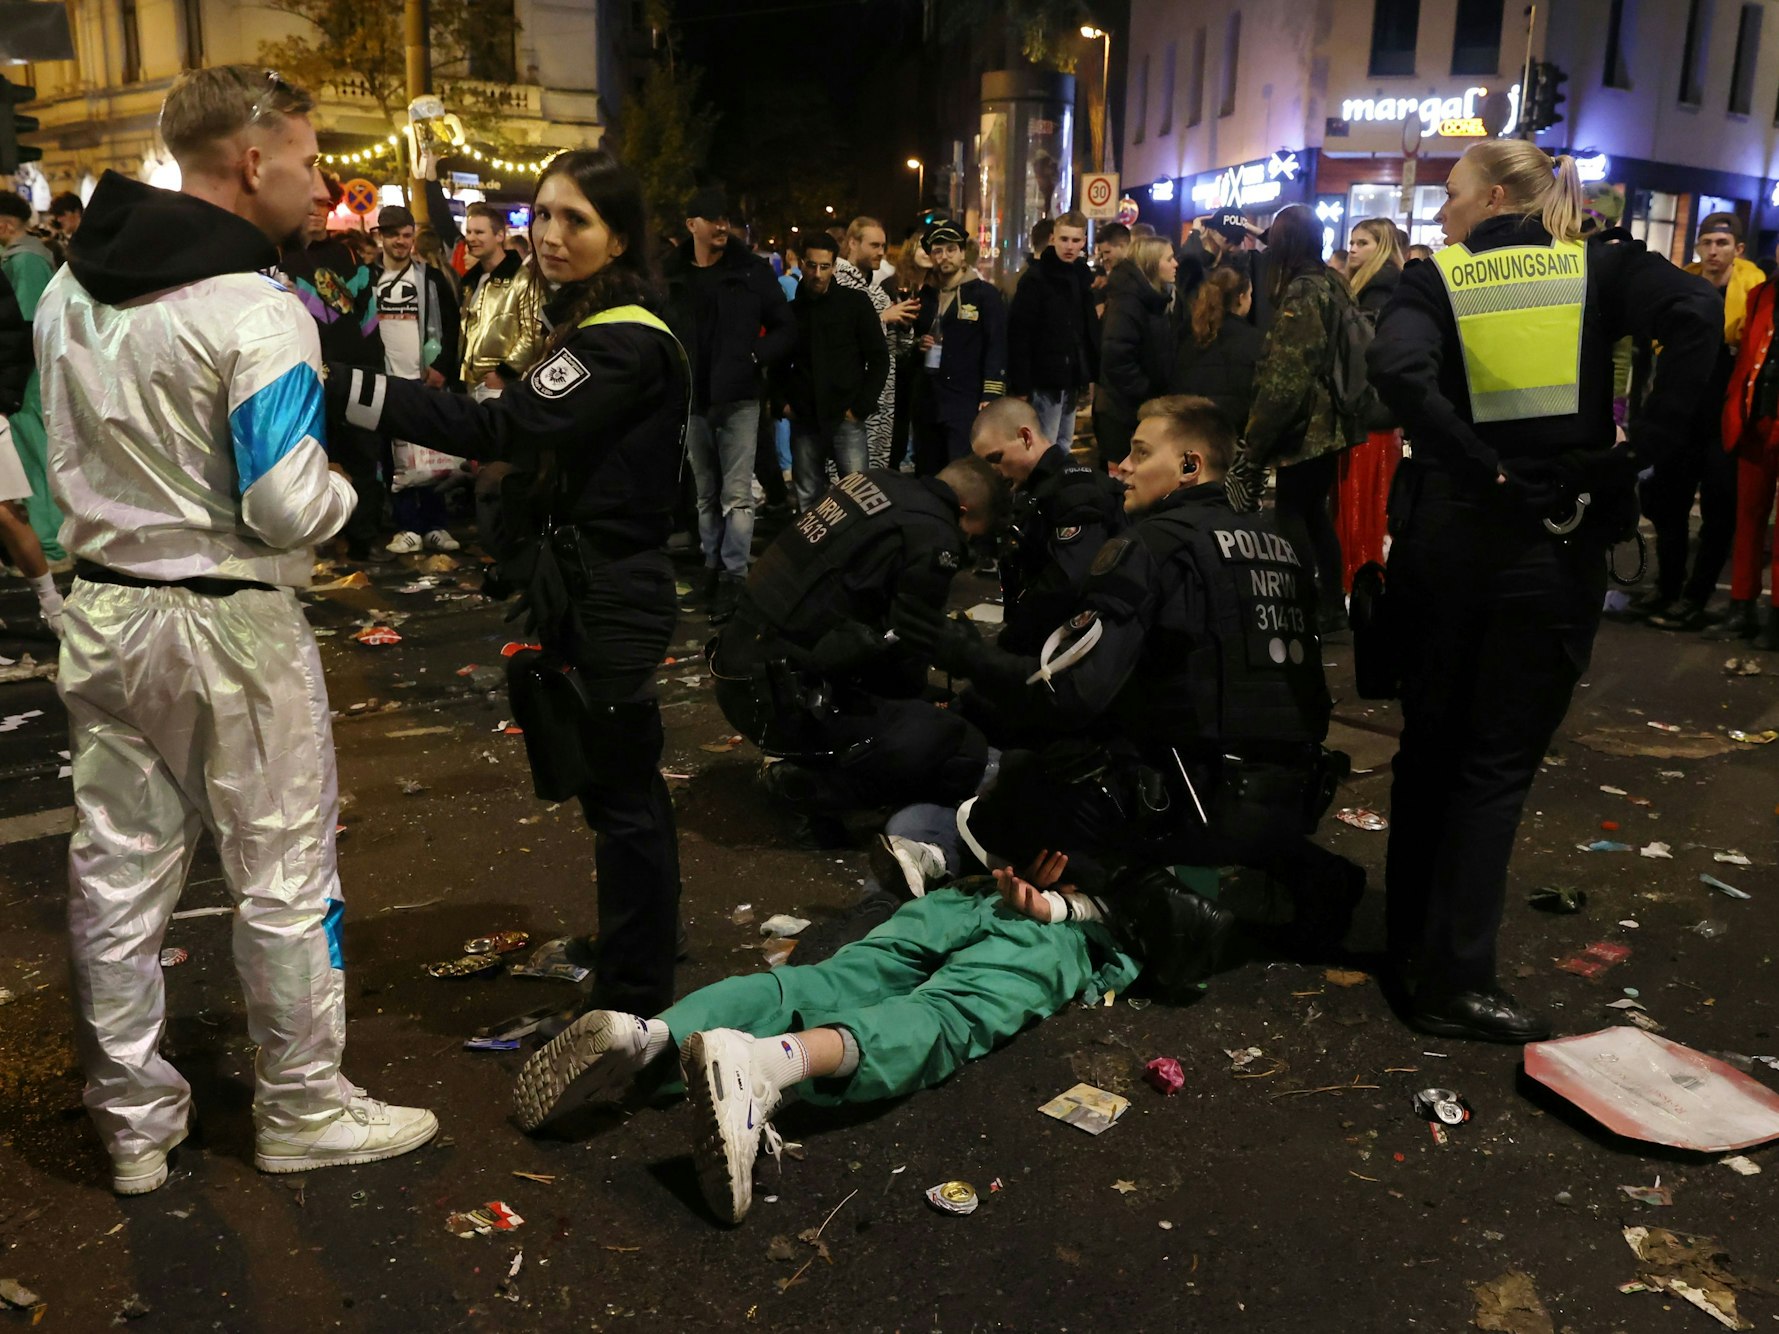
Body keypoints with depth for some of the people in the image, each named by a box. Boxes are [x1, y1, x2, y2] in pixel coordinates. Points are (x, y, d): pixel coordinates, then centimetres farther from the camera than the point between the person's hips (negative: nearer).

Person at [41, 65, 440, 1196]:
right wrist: (346, 491, -2)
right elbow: (292, 509, -21)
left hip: (104, 608, 8)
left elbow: (70, 458, 15)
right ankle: (304, 1110, 22)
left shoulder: (70, 290, 7)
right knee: (285, 879, 7)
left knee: (118, 874, 14)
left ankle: (133, 1123, 28)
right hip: (230, 624, -7)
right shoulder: (255, 309, -18)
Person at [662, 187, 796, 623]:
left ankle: (733, 576, -1)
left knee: (736, 493, -4)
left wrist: (755, 358, -12)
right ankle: (712, 566, 23)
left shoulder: (752, 269, -2)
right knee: (705, 493, 13)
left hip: (738, 397, -3)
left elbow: (785, 328, 1)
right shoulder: (670, 273, 3)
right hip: (692, 399, 3)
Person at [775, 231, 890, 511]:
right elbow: (779, 364, 20)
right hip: (804, 422, 3)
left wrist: (861, 407, -8)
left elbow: (879, 359, -1)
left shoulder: (856, 303, 1)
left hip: (846, 420, -3)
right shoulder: (791, 310, 11)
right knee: (808, 502, 9)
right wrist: (781, 403, 4)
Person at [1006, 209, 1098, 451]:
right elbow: (1018, 335, -15)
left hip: (1071, 380, 7)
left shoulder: (1082, 276, 12)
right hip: (1045, 380, -7)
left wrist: (1092, 374, 11)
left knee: (1063, 446, 14)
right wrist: (1020, 386, -20)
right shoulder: (1035, 278, -10)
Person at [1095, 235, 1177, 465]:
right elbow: (1116, 357, -25)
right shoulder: (1127, 301, -16)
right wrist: (1145, 393, -18)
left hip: (1142, 407, 9)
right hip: (1123, 409, -9)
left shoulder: (1151, 299, 13)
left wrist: (1156, 396, 7)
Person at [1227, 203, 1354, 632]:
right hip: (1327, 423, 9)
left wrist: (1253, 439, -17)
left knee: (1292, 518, -2)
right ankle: (1331, 607, 21)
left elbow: (1286, 376, -20)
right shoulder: (1333, 284, 12)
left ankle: (1309, 609, 0)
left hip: (1304, 426, -9)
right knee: (1314, 513, 15)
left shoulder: (1301, 292, -16)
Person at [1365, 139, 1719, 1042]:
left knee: (1429, 743, 16)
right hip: (1558, 543, 0)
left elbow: (1396, 369, -21)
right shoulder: (1602, 268, 4)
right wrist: (1645, 450, -12)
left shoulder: (1435, 280, 0)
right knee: (1499, 761, 5)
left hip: (1445, 536, 1)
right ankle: (1454, 981, 5)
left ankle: (1410, 936, 30)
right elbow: (1697, 313, -15)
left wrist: (1476, 467, -14)